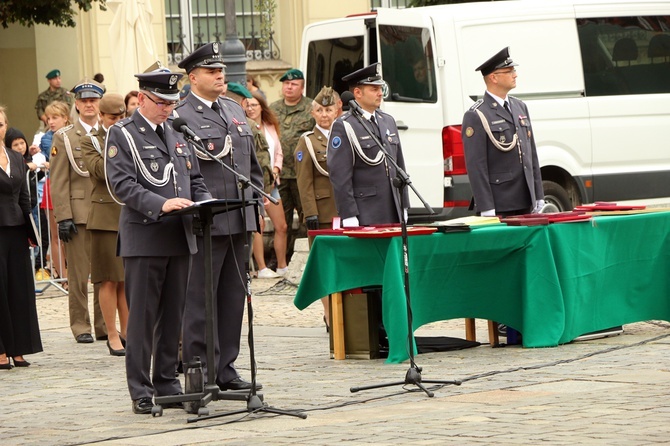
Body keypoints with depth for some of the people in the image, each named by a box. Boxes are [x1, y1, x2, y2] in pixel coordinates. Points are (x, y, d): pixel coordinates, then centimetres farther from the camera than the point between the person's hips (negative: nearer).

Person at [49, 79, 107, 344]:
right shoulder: (64, 138, 5)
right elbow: (58, 182, -1)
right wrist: (63, 217, -9)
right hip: (79, 213, -3)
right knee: (79, 274, -2)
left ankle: (104, 325, 10)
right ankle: (81, 326, 5)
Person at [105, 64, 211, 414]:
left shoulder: (177, 134, 18)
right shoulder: (121, 135, -2)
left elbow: (195, 180, 21)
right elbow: (121, 184, -14)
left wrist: (204, 203, -1)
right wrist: (161, 204, -26)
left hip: (181, 237, 6)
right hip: (144, 238, -6)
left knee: (174, 315, 9)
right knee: (143, 316, -3)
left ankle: (167, 384, 16)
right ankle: (141, 392, 2)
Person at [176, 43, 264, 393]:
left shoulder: (235, 111, 17)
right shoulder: (180, 118, -6)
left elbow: (252, 163, 23)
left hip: (238, 220, 7)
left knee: (233, 296, 10)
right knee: (200, 298, -3)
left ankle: (225, 369, 17)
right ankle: (199, 371, 1)